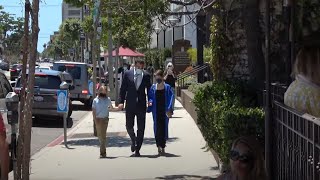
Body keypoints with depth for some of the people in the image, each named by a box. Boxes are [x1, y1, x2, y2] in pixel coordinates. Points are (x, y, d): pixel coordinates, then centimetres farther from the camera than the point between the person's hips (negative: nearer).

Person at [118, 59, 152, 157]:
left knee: (141, 128, 3)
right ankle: (133, 140, 30)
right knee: (129, 126, 1)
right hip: (130, 105, 0)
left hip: (141, 105, 0)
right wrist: (121, 101, -5)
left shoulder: (146, 76, 1)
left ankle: (137, 149, 12)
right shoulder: (127, 74, 1)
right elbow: (123, 88, 3)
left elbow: (149, 89, 6)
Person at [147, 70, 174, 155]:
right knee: (157, 128, -1)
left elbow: (171, 98, -5)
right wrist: (150, 102, -13)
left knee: (164, 128, 3)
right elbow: (150, 97, 9)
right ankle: (159, 146, 7)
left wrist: (168, 109, -15)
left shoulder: (167, 87, -2)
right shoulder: (153, 87, 2)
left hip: (164, 111, -1)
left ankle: (162, 147, 15)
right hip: (156, 111, 1)